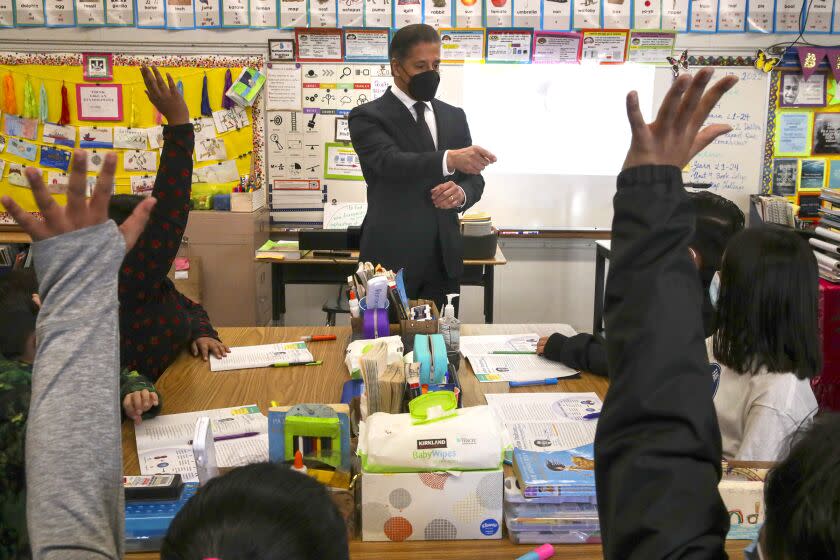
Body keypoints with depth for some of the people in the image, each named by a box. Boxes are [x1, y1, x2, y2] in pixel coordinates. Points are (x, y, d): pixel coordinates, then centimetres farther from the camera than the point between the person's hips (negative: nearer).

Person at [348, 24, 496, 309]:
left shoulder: (454, 116, 13)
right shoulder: (368, 116, -3)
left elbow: (473, 177, 14)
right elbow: (391, 162, -21)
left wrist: (462, 192, -10)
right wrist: (448, 159, -38)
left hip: (444, 260, 5)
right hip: (392, 261, -4)